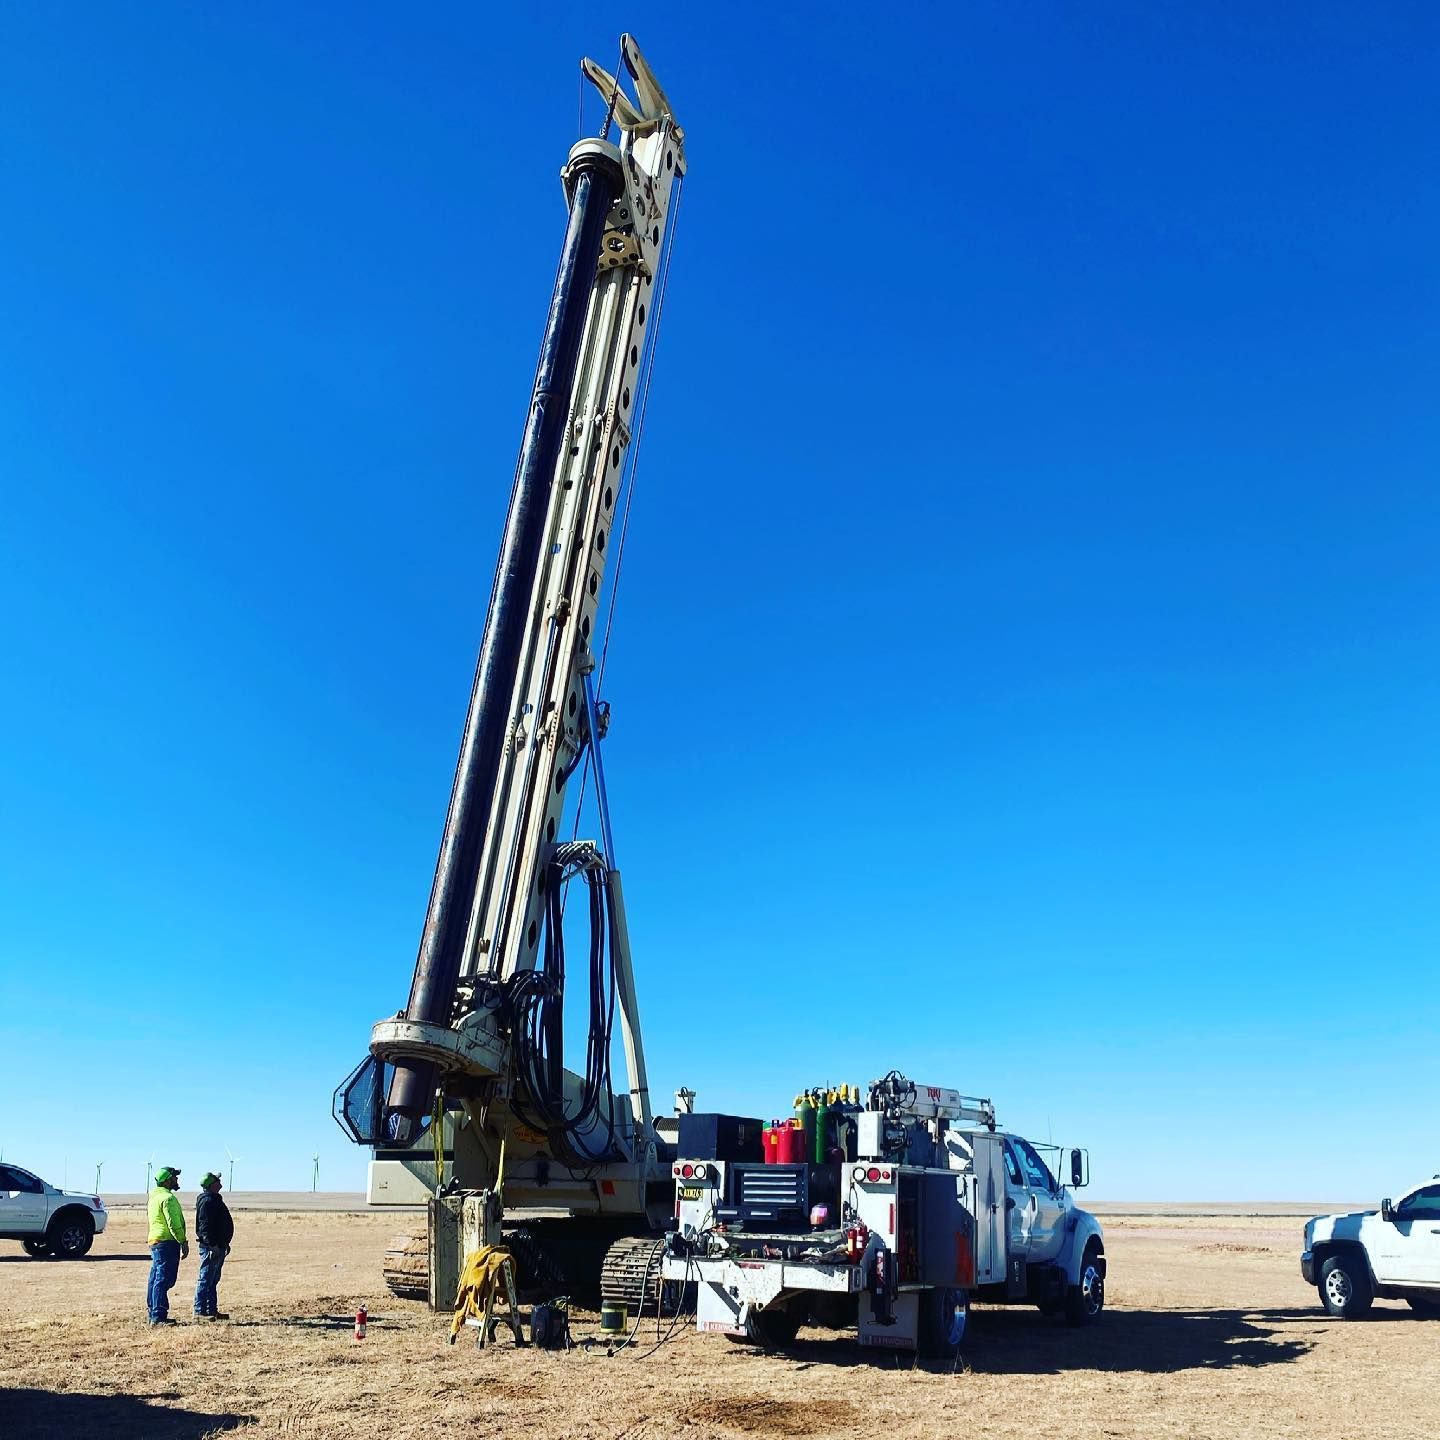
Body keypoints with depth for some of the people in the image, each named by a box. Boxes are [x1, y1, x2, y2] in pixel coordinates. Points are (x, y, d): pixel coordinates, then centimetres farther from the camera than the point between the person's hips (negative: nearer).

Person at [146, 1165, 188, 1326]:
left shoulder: (154, 1196, 17)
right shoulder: (167, 1198, -15)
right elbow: (174, 1224, -20)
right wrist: (183, 1242, -15)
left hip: (154, 1241, 11)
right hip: (167, 1242, -11)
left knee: (156, 1279, 14)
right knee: (164, 1280, -9)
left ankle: (154, 1315, 19)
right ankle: (158, 1316, -11)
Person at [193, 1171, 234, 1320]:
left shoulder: (214, 1200, 18)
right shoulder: (207, 1201, -15)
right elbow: (205, 1226, -22)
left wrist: (225, 1243, 23)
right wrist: (213, 1245, -25)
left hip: (218, 1246, 11)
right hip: (210, 1246, -11)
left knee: (213, 1280, 14)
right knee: (206, 1279, -5)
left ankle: (212, 1310, 19)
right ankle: (200, 1311, -1)